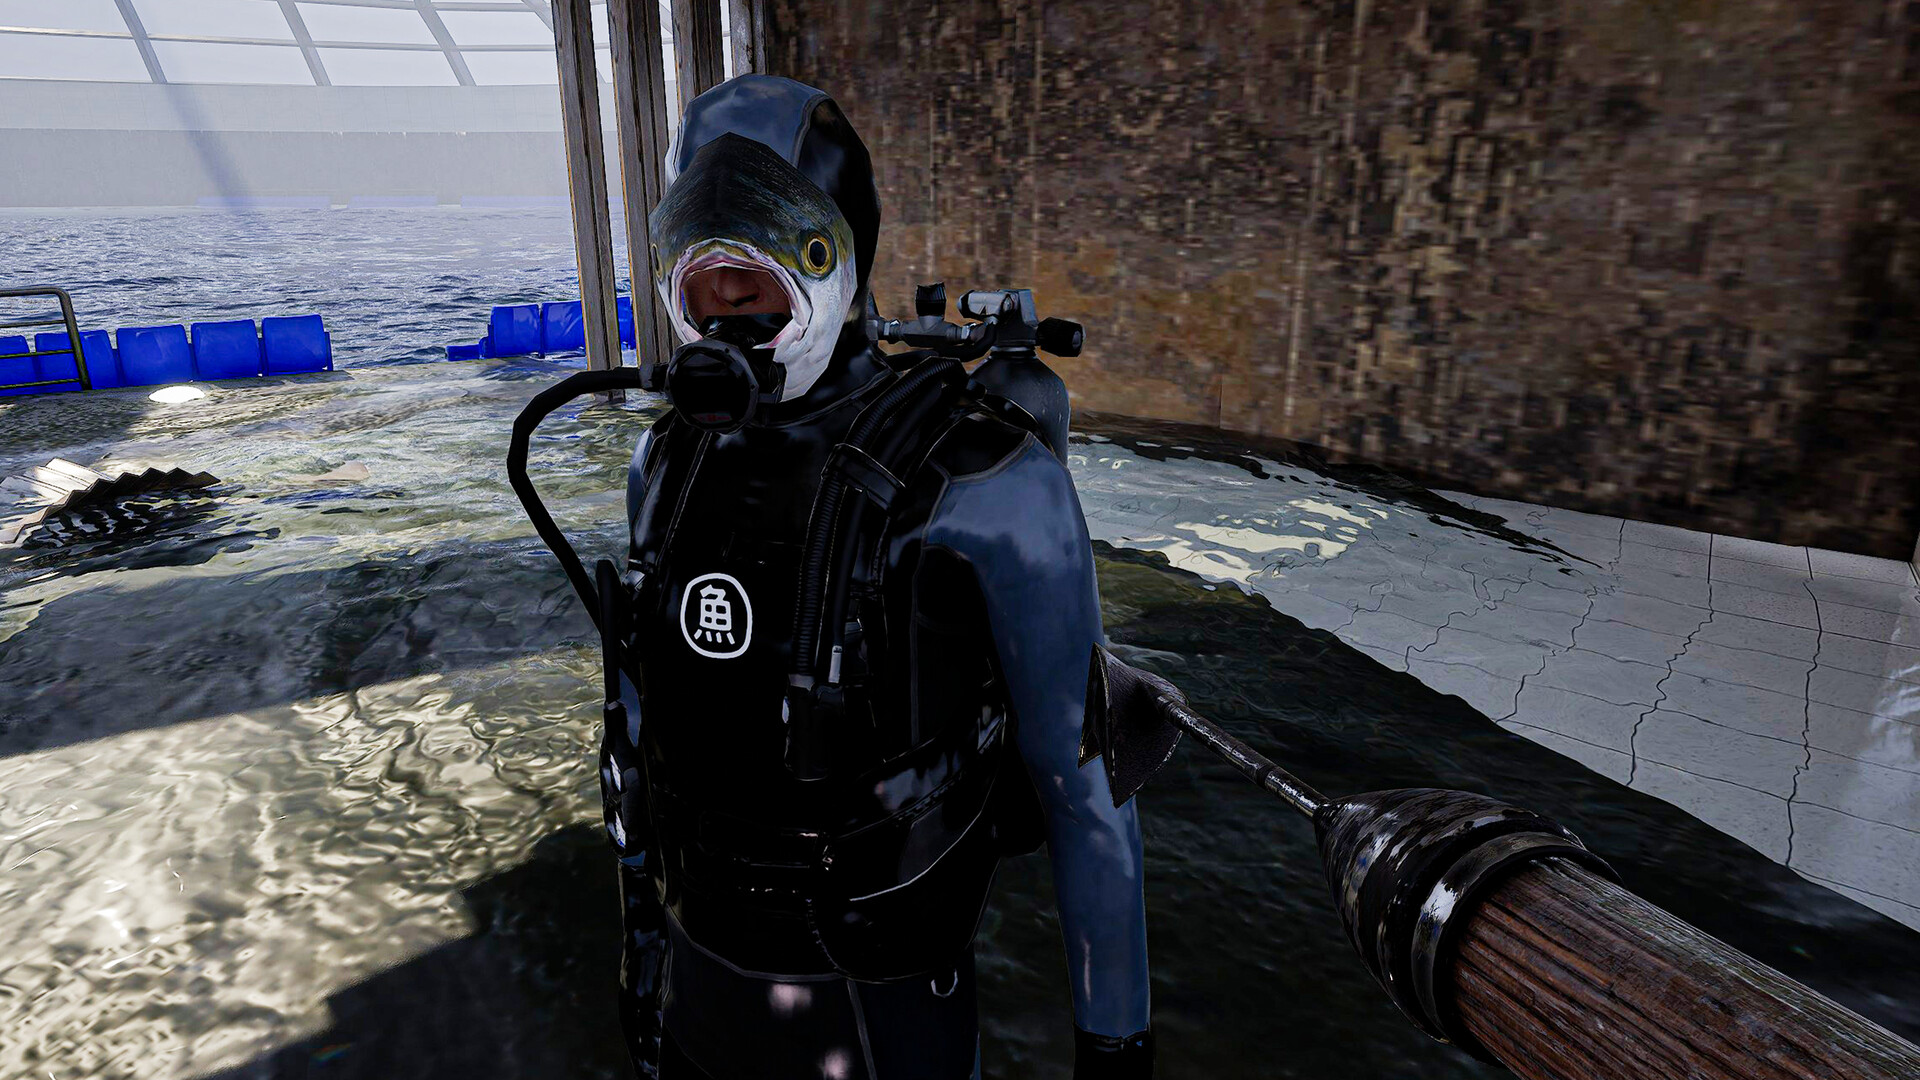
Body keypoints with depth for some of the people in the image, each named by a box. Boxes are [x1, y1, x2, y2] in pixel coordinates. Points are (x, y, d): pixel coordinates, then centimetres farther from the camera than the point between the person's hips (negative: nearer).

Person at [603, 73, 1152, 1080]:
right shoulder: (674, 461, -4)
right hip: (701, 966, 5)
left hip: (879, 998, -5)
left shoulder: (984, 484, -24)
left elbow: (1083, 780, -17)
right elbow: (649, 709, 7)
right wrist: (643, 939, 14)